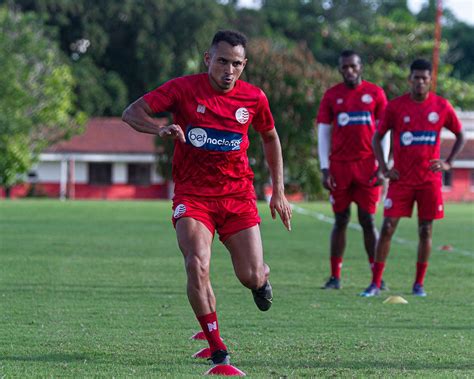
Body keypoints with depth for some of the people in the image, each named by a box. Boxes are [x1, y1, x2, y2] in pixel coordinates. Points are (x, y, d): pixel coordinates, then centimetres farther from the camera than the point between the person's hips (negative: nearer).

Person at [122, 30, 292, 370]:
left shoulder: (254, 98, 0)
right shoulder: (184, 88, -8)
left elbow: (270, 138, 17)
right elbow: (131, 113, -9)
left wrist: (279, 191, 15)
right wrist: (160, 129, -30)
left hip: (237, 193, 2)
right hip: (192, 193, -2)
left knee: (251, 277, -5)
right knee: (197, 265, -23)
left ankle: (262, 275, 37)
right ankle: (217, 349, -11)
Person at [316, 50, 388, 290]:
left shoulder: (375, 94, 4)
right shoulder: (331, 96, 6)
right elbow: (323, 133, 7)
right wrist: (325, 169, -1)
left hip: (367, 166, -1)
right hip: (340, 166, 1)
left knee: (367, 220, -2)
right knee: (341, 220, 4)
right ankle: (335, 277, 8)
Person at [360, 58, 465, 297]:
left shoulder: (442, 107, 1)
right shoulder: (395, 106, -1)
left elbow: (460, 136, 12)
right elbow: (377, 137, 7)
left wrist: (448, 163, -1)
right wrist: (384, 168, -4)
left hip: (429, 180, 1)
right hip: (401, 179, -1)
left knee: (425, 231, 2)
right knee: (387, 228, -7)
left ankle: (419, 284, 12)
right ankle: (375, 283, -4)